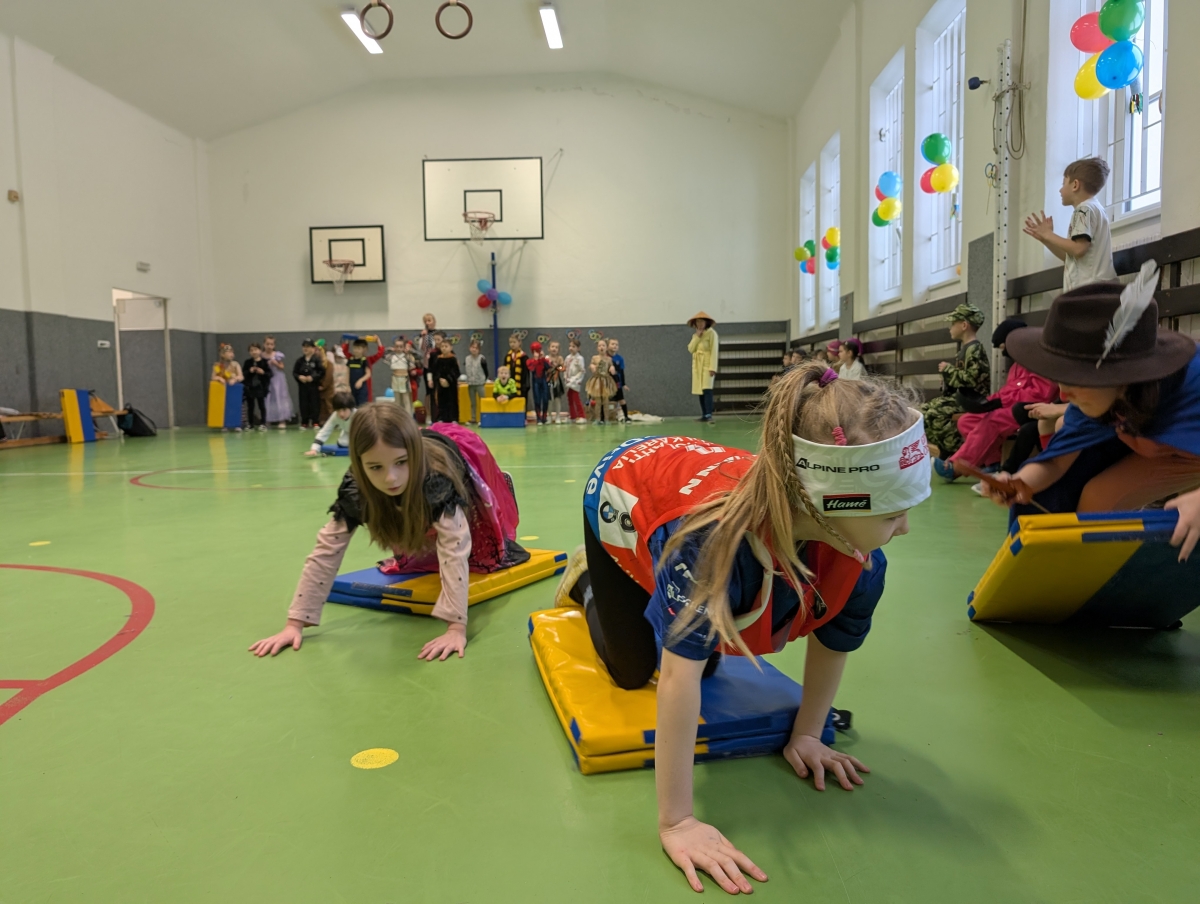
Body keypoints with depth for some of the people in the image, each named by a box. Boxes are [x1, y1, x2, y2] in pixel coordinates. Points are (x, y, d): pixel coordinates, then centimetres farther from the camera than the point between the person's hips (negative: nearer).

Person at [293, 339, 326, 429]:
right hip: (303, 385, 3)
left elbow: (322, 372, -7)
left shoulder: (316, 360, -5)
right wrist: (299, 377, -12)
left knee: (315, 403, 1)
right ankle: (304, 422, 14)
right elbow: (294, 372, 7)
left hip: (314, 385, -3)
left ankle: (315, 422, 9)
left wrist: (313, 377, -15)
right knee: (304, 404, 6)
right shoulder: (299, 360, 5)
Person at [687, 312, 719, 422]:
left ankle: (709, 415, -22)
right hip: (697, 365, 7)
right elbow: (691, 349, 2)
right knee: (700, 391, 6)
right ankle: (704, 415, 11)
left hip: (707, 365, -7)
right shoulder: (695, 335, 16)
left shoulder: (712, 333, -5)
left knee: (707, 390, -17)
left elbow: (714, 351, -12)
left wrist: (712, 367, -20)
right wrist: (697, 337, -8)